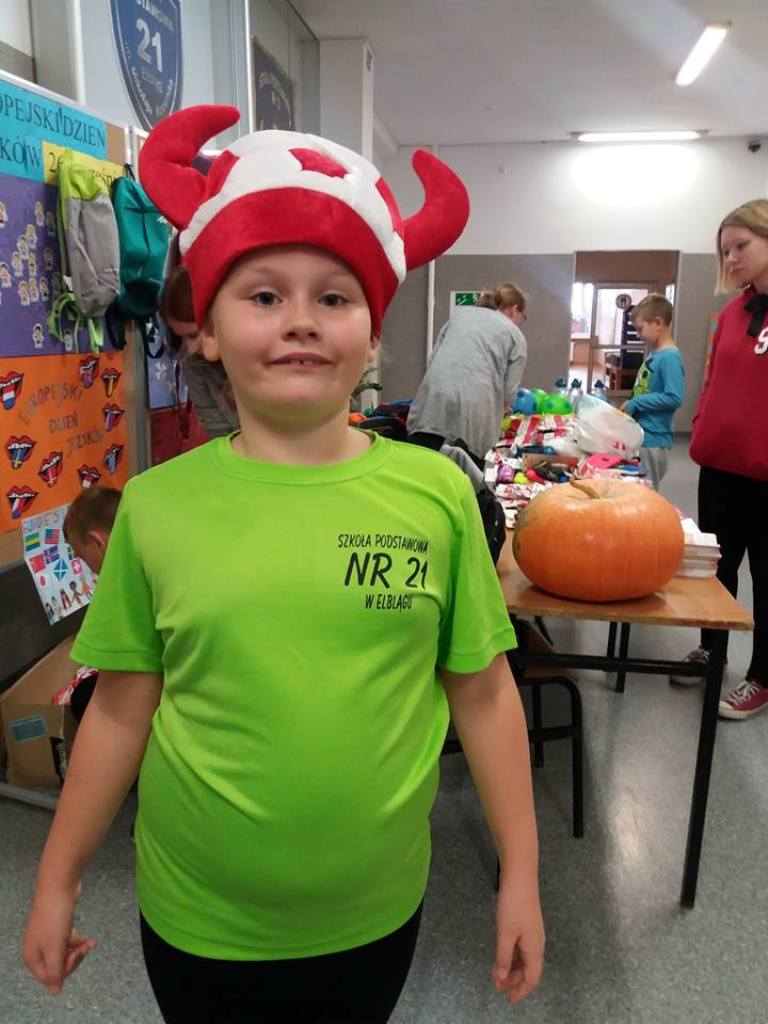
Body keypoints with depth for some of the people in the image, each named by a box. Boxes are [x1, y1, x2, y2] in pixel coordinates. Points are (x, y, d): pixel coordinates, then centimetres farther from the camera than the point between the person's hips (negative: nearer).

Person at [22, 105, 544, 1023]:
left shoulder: (436, 492, -13)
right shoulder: (156, 503, -11)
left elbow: (482, 692, -6)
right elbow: (122, 709, -3)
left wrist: (520, 876, 0)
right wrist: (57, 880, 5)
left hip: (375, 914, 1)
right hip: (195, 922, 0)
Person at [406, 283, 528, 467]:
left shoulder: (460, 313, 27)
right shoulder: (515, 336, 16)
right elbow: (509, 394, 8)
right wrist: (496, 418, 27)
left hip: (434, 400, 3)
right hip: (474, 412, -2)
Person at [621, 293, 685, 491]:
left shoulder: (669, 357, -17)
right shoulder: (654, 353, 10)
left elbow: (674, 398, -24)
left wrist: (635, 403, -18)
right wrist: (631, 406, 9)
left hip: (653, 440, -9)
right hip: (639, 436, 9)